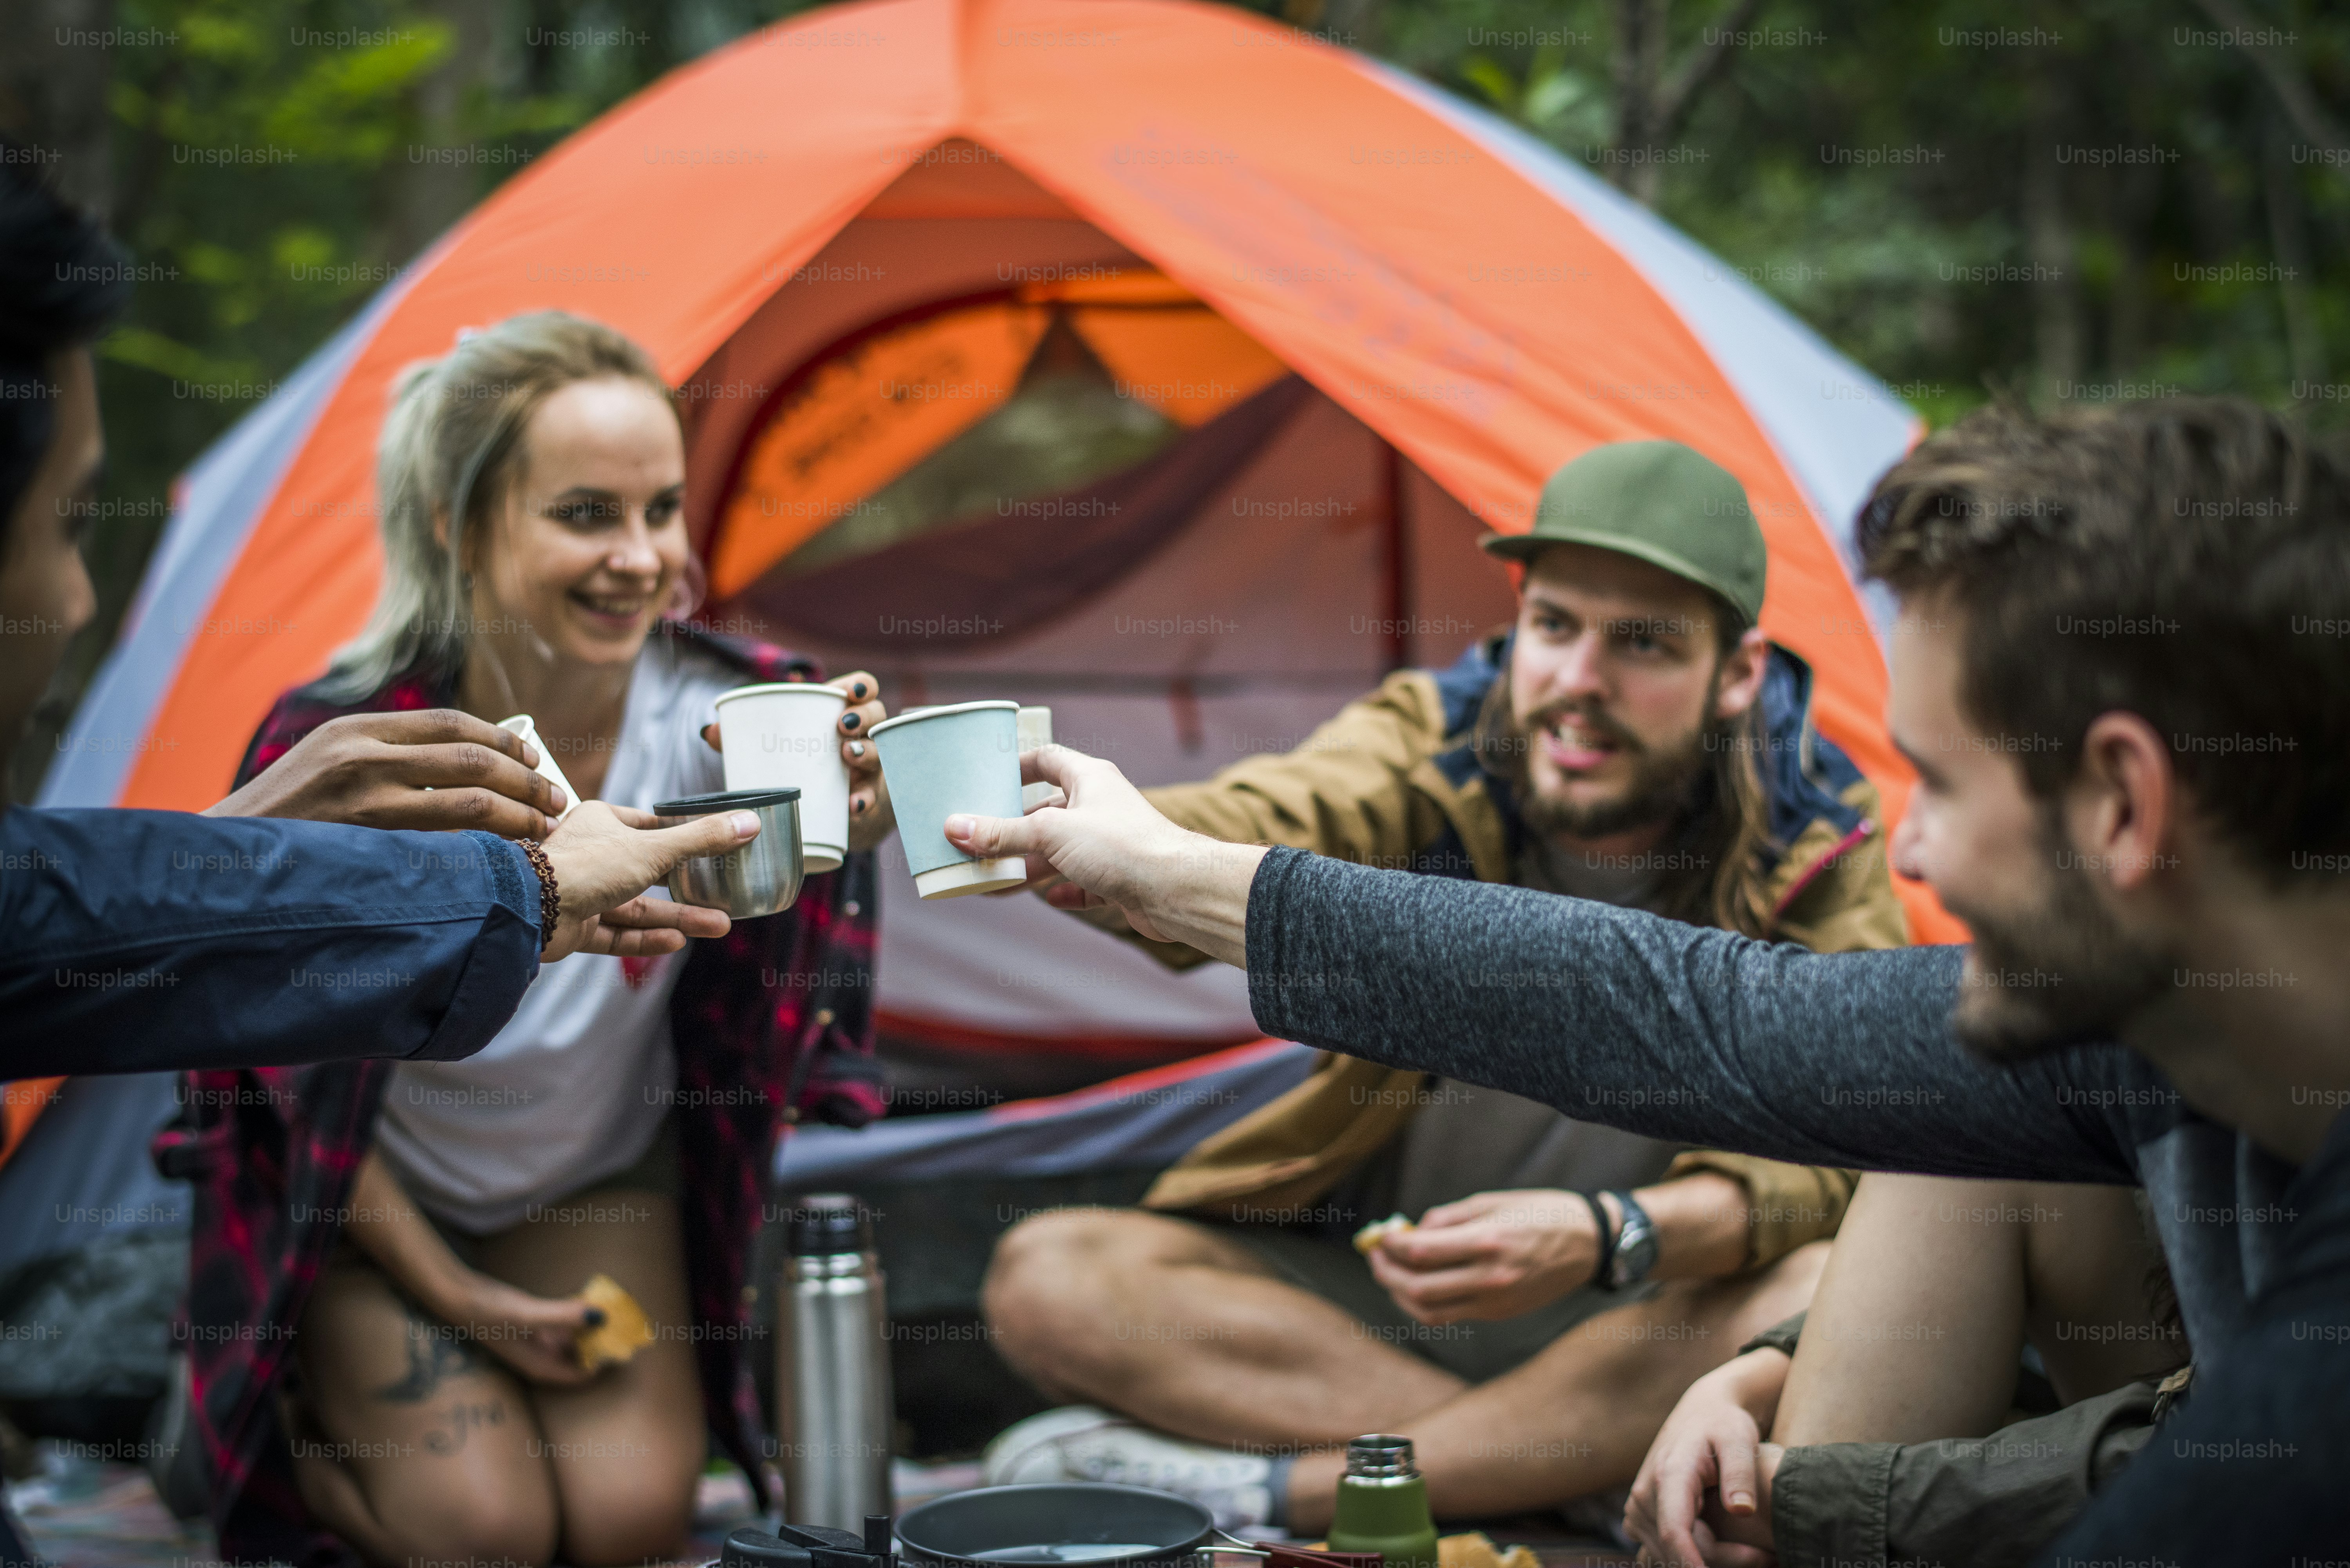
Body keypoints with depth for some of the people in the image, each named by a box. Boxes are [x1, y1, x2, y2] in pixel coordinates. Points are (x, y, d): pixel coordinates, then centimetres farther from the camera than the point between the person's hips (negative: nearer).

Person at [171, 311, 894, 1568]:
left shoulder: (716, 716, -26)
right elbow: (292, 1063, -16)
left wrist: (838, 818, -71)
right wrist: (452, 1297, -12)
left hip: (601, 1183, 2)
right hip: (372, 1200, -2)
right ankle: (263, 1404, 15)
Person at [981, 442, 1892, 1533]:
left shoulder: (1813, 847, -10)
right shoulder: (1431, 748, -10)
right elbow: (1250, 840, -31)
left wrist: (1613, 1237, -37)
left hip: (1638, 1313, -1)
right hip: (1370, 1286, 2)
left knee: (1831, 1295, -36)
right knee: (1045, 1275, -21)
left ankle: (1256, 1488, -27)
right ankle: (1585, 1468, -24)